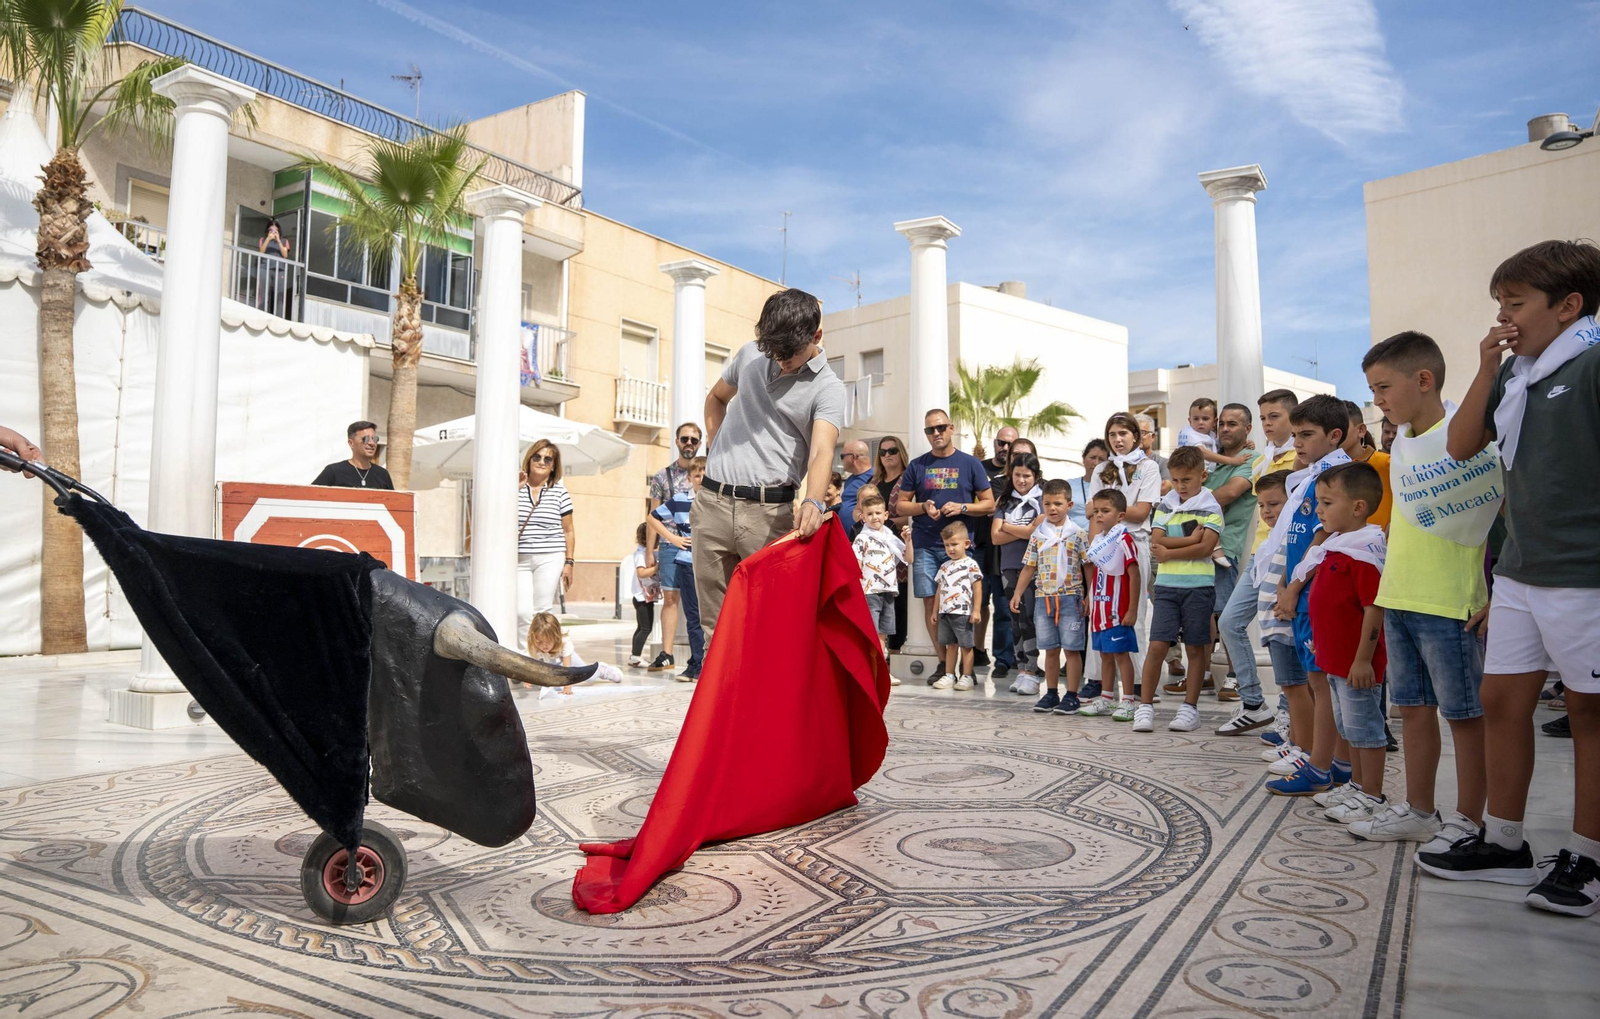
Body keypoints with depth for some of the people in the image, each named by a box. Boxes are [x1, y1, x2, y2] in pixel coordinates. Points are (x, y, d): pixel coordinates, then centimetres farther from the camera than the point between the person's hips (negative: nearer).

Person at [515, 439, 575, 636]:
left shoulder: (560, 492, 6)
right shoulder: (516, 488, 6)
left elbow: (568, 531, 7)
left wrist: (568, 562, 1)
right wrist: (515, 489, -9)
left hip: (550, 560, -1)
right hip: (520, 560, 1)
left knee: (541, 612, -2)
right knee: (522, 612, -7)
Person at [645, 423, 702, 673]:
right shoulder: (662, 476, 10)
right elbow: (652, 516, 8)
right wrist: (672, 537, -2)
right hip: (671, 546, 1)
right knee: (670, 597, 1)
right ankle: (666, 654, 4)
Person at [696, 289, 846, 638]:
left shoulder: (828, 388, -5)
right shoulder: (749, 355, 10)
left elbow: (822, 451, -23)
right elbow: (716, 397, 30)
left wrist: (814, 502, -41)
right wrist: (714, 445, 14)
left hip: (769, 511, -4)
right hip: (712, 501, 4)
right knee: (715, 619, 8)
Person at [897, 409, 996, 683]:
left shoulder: (970, 464, 6)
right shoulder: (917, 466, 10)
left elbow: (989, 504, 6)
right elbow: (901, 505, 11)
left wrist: (961, 507, -11)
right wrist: (923, 507, -9)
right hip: (925, 546, 2)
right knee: (930, 603, 2)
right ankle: (943, 663, 12)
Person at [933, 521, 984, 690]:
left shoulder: (971, 564, -5)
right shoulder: (944, 566, 14)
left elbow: (977, 588, -8)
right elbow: (939, 589, 19)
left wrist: (976, 610, -13)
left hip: (963, 613, -6)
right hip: (945, 612, 6)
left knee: (965, 645, 1)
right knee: (950, 645, 12)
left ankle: (967, 677, 7)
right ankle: (948, 676, 17)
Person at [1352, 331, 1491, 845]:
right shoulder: (1401, 443, 12)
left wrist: (1498, 594, -17)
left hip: (1449, 605, -8)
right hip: (1397, 602, 8)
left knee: (1463, 712, 5)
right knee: (1414, 707, 15)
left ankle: (1467, 822, 17)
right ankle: (1417, 811, 27)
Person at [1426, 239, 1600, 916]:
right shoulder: (1515, 373, 11)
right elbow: (1463, 446, 9)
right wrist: (1486, 371, 0)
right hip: (1520, 572, 8)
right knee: (1502, 700, 10)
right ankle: (1503, 844, 23)